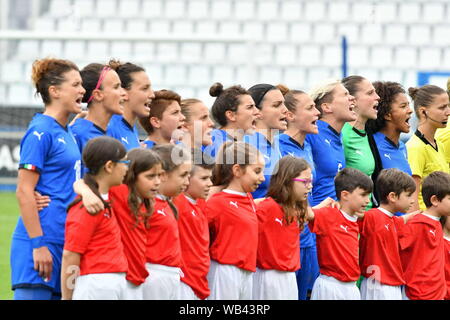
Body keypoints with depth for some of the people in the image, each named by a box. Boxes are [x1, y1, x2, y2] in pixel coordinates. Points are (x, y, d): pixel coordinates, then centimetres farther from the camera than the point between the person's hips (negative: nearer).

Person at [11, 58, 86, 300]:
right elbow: (24, 192, -15)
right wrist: (38, 245, -17)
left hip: (65, 242, 9)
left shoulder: (67, 133, 15)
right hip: (42, 244, -9)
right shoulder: (40, 132, -11)